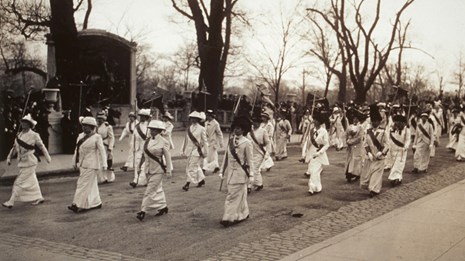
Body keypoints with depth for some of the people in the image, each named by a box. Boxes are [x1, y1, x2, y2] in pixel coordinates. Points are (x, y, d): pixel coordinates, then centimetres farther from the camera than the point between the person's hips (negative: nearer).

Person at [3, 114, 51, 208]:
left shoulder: (34, 135, -10)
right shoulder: (19, 135, 8)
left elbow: (42, 147, -2)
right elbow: (15, 147, 13)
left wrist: (47, 157, 5)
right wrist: (9, 157, 5)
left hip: (30, 162, -7)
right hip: (22, 162, 7)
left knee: (19, 182, -7)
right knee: (32, 181, 16)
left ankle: (11, 202, -5)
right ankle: (39, 198, 29)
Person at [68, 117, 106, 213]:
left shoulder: (97, 137, -9)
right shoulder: (81, 136, 10)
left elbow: (102, 151, -13)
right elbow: (77, 150, 16)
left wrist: (103, 164, -18)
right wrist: (74, 162, 18)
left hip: (91, 165, -7)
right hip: (82, 165, 7)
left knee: (84, 184, -7)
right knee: (91, 185, 13)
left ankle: (78, 205, -5)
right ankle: (96, 203, 22)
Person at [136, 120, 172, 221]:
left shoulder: (163, 142, -12)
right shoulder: (148, 141, 6)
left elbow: (167, 157, -10)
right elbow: (145, 154, 14)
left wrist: (168, 171, -10)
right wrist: (140, 165, 12)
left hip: (158, 170, -7)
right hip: (149, 169, 7)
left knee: (150, 190, -8)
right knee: (158, 189, 16)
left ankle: (143, 211, -6)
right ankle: (163, 207, 29)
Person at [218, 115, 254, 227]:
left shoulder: (247, 143, -9)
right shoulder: (231, 141, 8)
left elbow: (250, 160, -8)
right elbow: (226, 157, 13)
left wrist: (251, 175, -9)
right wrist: (222, 171, 12)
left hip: (240, 173, -6)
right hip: (230, 171, 6)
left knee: (233, 195, -8)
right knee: (240, 194, 15)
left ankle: (229, 218, -6)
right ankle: (243, 214, 28)